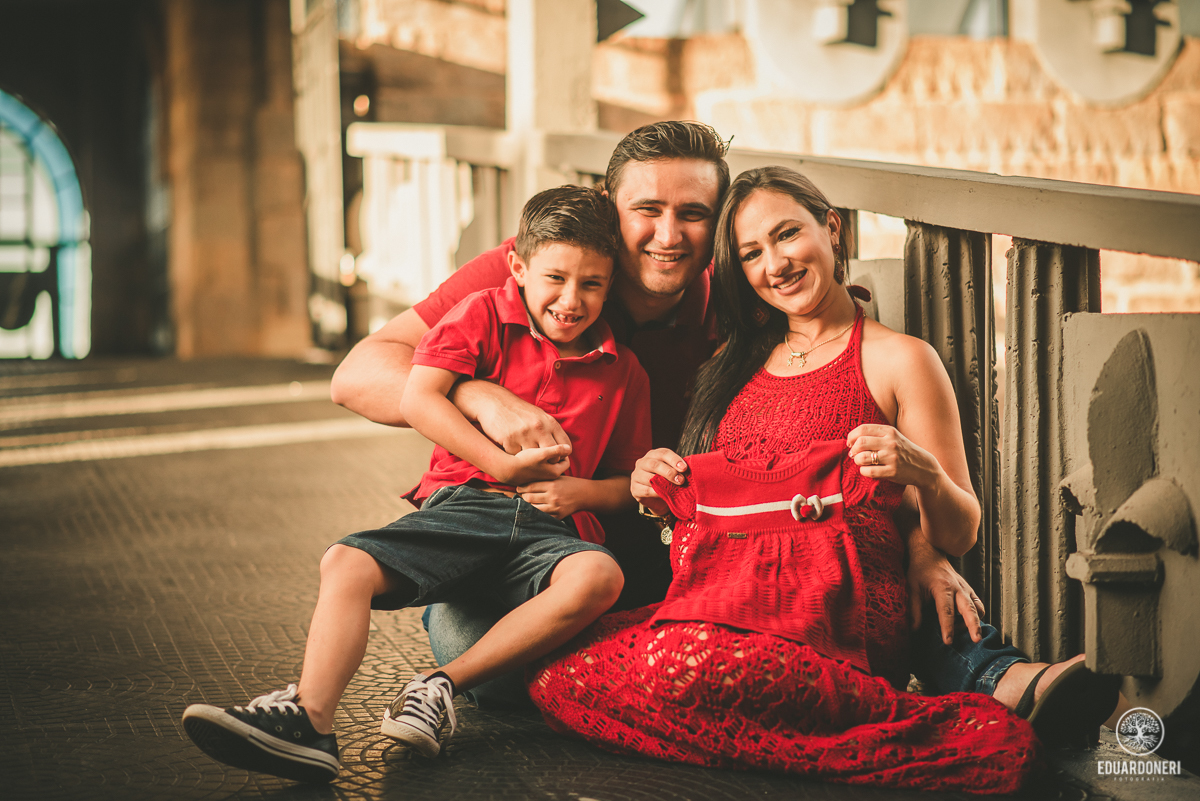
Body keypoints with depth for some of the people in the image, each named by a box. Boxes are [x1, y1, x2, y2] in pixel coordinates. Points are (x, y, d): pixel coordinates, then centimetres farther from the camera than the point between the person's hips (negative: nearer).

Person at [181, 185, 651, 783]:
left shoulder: (623, 372, 11)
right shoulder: (484, 314, 6)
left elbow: (633, 482, 18)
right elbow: (418, 398, -8)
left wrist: (582, 491, -5)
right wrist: (505, 466, -12)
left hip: (552, 527, 0)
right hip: (462, 504, 0)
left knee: (599, 576, -34)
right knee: (347, 561, -23)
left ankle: (443, 687, -25)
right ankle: (310, 719, -37)